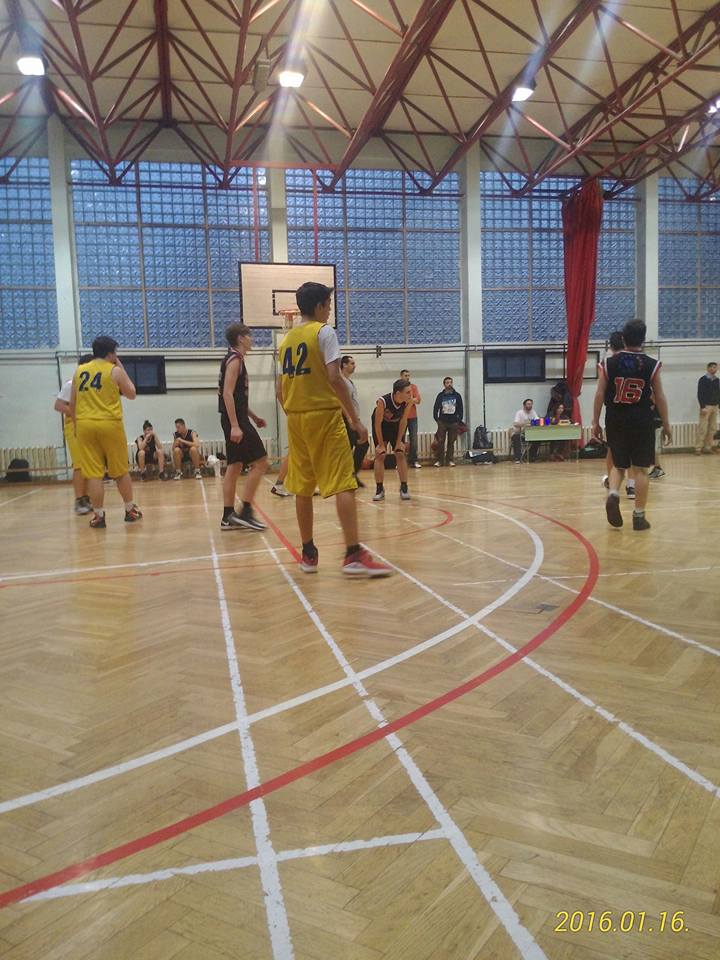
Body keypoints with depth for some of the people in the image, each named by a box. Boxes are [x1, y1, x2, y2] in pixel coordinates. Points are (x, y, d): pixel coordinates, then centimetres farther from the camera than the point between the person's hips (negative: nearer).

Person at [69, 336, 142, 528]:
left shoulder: (79, 371, 9)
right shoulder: (115, 371, -1)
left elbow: (72, 403, 12)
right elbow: (131, 394, 11)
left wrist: (76, 424, 22)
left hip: (85, 425, 2)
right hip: (110, 425, -2)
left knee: (93, 474, 3)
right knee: (121, 471, 11)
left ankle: (98, 516, 6)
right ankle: (130, 510, 22)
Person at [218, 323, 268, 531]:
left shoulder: (234, 359, 19)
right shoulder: (234, 359, -11)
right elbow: (228, 394, -20)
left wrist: (253, 416, 27)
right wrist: (235, 426, -26)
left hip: (235, 420, 10)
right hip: (236, 420, -10)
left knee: (235, 466, 8)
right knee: (260, 462, -9)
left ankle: (228, 517, 10)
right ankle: (245, 512, -10)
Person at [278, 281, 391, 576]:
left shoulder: (287, 339, 15)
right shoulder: (324, 332, -5)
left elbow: (280, 390, 15)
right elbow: (335, 378, -15)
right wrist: (355, 419, -13)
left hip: (295, 419, 7)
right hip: (324, 415, -7)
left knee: (303, 488, 11)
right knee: (343, 484, -9)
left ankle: (308, 554, 17)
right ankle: (354, 555, -15)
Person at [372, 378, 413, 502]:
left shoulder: (408, 401, -27)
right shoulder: (382, 401, -37)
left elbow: (403, 420, -13)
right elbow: (377, 423, -25)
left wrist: (399, 441, -10)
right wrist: (381, 444, -19)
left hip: (396, 425, 3)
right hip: (381, 425, -3)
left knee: (400, 454, -3)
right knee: (380, 455, -7)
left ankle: (404, 487, 2)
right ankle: (379, 489, 0)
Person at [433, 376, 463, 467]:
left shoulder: (457, 395, 5)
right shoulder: (440, 396, 3)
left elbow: (460, 409, 7)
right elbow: (435, 408, 5)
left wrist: (459, 420, 1)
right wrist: (436, 419, -1)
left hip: (454, 422, 1)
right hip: (442, 422, -1)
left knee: (451, 442, 4)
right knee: (440, 441, -3)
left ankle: (450, 460, 10)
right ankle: (439, 460, 3)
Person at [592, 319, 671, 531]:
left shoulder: (608, 364, -2)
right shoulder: (652, 365, -3)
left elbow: (600, 394, -2)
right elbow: (659, 397, 1)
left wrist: (595, 422, 5)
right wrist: (666, 424, 9)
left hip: (616, 421, 1)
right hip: (642, 421, -1)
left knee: (618, 464, 17)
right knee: (641, 468, 6)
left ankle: (613, 494, -11)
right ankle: (639, 516, 8)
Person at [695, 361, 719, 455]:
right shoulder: (703, 379, -5)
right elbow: (700, 394, -10)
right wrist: (702, 407, -17)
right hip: (706, 406, -6)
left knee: (712, 429, 5)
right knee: (702, 428, -9)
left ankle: (708, 447, 11)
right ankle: (698, 448, -6)